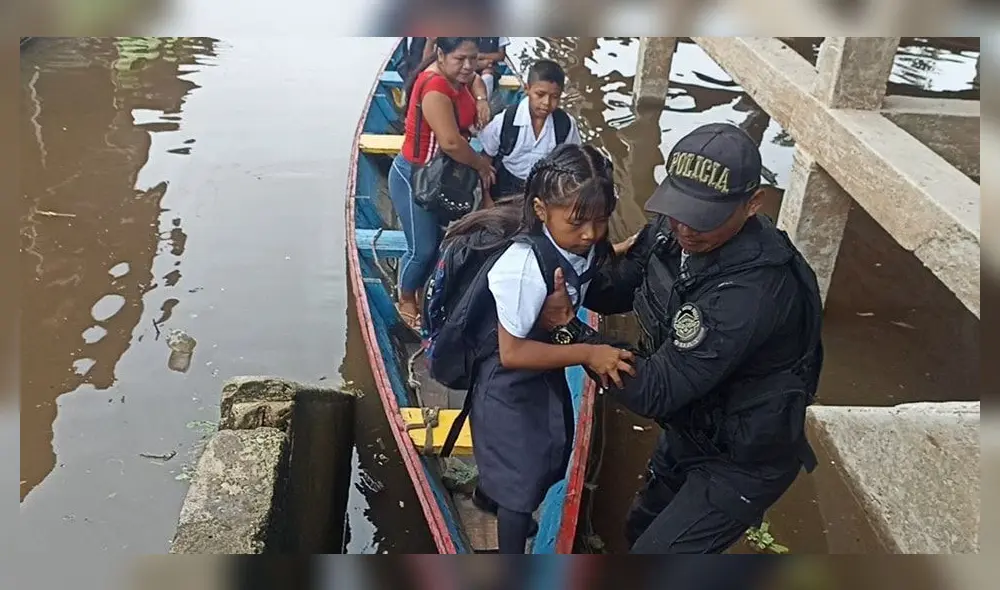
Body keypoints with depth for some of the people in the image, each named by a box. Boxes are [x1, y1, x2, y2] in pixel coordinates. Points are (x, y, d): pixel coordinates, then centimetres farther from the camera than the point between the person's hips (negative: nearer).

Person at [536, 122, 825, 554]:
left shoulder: (751, 291, -39)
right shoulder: (674, 230, -16)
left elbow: (654, 391, -34)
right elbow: (619, 285, -3)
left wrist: (569, 328, -29)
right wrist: (559, 282, -21)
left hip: (740, 463, -8)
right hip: (687, 434, 8)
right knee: (641, 530, 26)